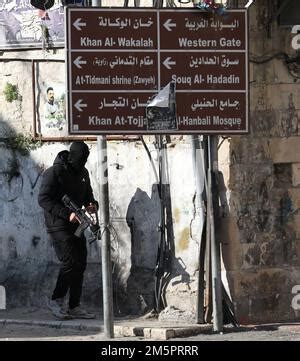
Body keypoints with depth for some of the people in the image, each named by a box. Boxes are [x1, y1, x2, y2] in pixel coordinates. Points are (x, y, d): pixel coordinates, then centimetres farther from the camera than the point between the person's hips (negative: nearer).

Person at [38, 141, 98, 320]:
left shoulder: (83, 172, 10)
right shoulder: (54, 172, -13)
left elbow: (87, 194, 22)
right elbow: (44, 199, -17)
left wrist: (92, 204, -3)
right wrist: (67, 214, -25)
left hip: (75, 224, 8)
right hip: (58, 225, -8)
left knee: (80, 263, 4)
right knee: (70, 262, -15)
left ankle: (75, 307, 10)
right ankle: (56, 300, 0)